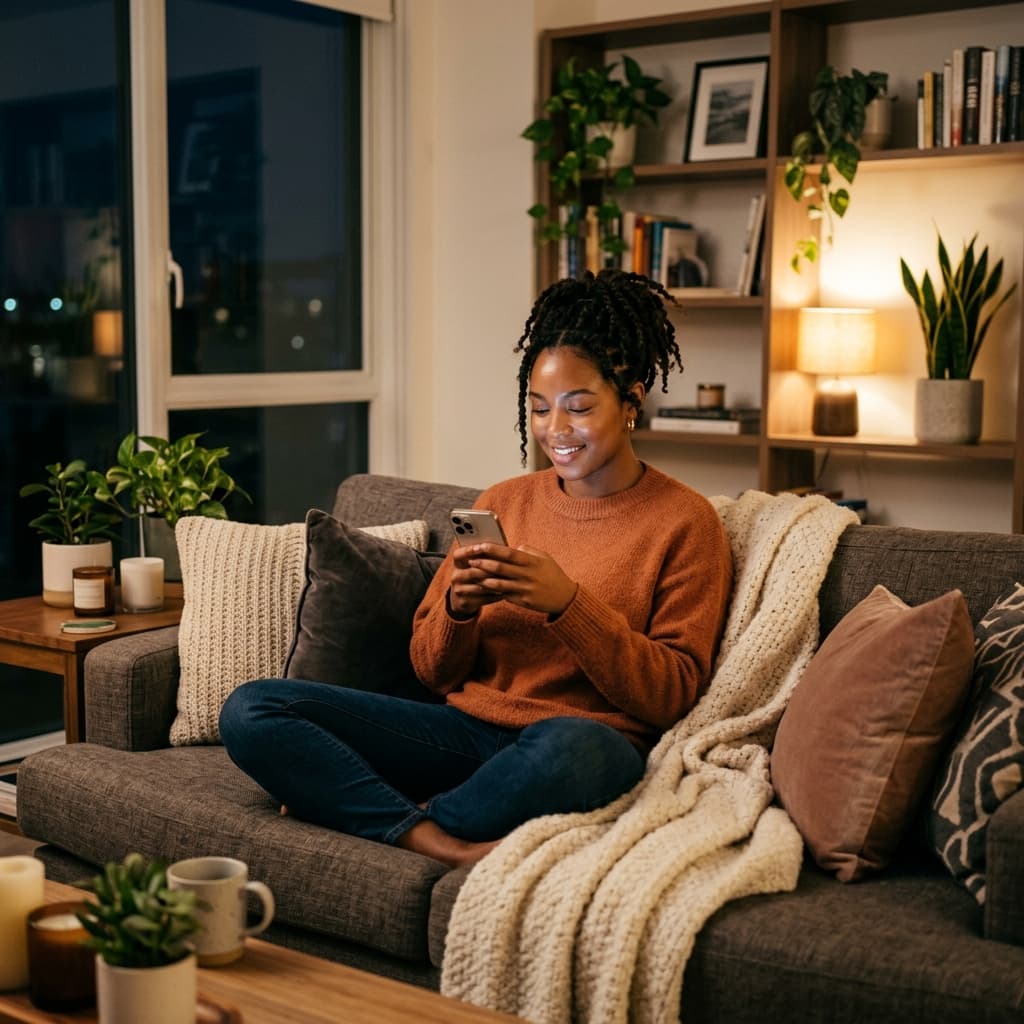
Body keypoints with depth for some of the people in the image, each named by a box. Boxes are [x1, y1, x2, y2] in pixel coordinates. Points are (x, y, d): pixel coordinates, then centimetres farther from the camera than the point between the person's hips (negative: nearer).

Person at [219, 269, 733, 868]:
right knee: (250, 711, -13)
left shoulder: (685, 522, 3)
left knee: (571, 746, -43)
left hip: (589, 738, -4)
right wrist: (457, 608, -8)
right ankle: (443, 845, -25)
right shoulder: (501, 504, 15)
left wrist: (568, 603, -17)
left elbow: (672, 696, -5)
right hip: (467, 729, 5)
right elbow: (433, 672, 15)